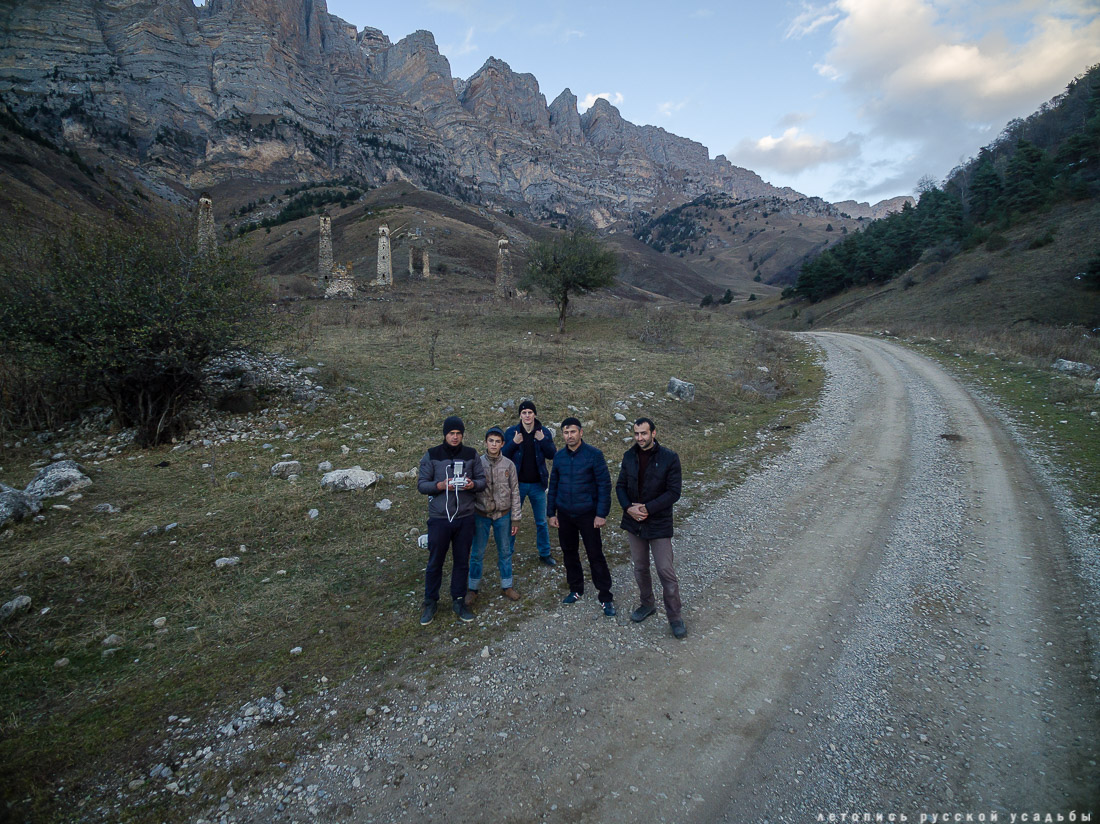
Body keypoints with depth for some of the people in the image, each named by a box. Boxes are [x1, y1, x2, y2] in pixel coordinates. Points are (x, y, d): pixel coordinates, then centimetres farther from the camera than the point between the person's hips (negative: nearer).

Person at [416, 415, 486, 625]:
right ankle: (430, 603, 25)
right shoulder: (432, 455, -3)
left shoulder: (471, 455, 3)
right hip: (439, 518, -2)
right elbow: (421, 484, -3)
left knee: (462, 562, 13)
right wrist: (440, 485, -21)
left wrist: (473, 484, -15)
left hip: (464, 518, 2)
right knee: (435, 563, 8)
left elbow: (482, 480, 7)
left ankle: (459, 602, 28)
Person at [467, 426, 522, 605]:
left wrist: (515, 519, 0)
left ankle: (507, 586, 28)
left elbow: (514, 493, 1)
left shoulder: (509, 465, -3)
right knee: (477, 553, 8)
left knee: (505, 552, 12)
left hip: (503, 515, 1)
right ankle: (473, 589, 24)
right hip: (481, 515, -1)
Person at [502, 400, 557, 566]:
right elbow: (503, 456, -5)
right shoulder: (511, 432, -3)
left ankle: (545, 554, 25)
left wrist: (543, 441, -18)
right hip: (517, 483, -1)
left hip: (538, 484, 1)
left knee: (541, 522, 11)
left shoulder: (544, 432, 0)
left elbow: (552, 455, -3)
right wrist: (514, 443, -21)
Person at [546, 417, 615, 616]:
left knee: (595, 555, -1)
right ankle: (576, 590, 31)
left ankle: (606, 597, 11)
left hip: (587, 514, -4)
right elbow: (553, 486, 10)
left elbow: (604, 485, -10)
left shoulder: (594, 454, -11)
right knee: (569, 553, 14)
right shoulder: (559, 456, 3)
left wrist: (601, 514, -14)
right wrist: (551, 513, 7)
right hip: (564, 515, 5)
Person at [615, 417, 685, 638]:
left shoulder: (669, 458, -12)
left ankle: (674, 616, 17)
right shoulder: (629, 456, 1)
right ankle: (647, 605, 38)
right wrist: (629, 508, -13)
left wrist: (648, 508, -20)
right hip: (634, 522, 5)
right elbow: (621, 486, 5)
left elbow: (674, 492, -14)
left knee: (666, 572, 0)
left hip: (659, 524, -4)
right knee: (640, 568, 18)